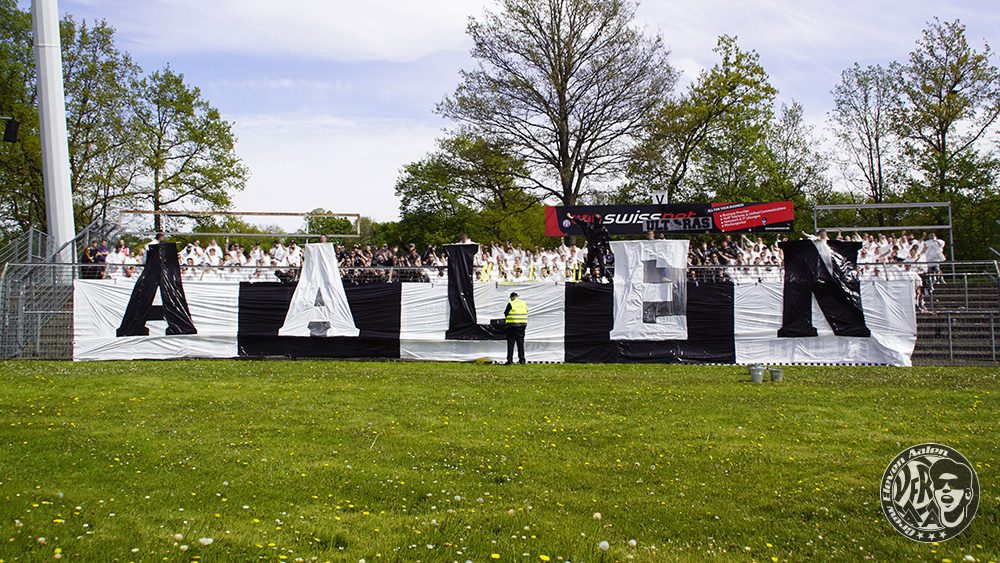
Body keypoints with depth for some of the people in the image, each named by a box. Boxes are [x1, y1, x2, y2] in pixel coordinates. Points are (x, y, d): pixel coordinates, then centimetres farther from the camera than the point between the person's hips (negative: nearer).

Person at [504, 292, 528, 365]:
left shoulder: (511, 304, -9)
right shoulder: (524, 303, 6)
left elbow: (506, 314, 0)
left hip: (512, 325, -5)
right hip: (522, 325, 5)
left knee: (511, 343, 1)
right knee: (521, 343, 12)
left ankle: (510, 360, -2)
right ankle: (522, 359, 11)